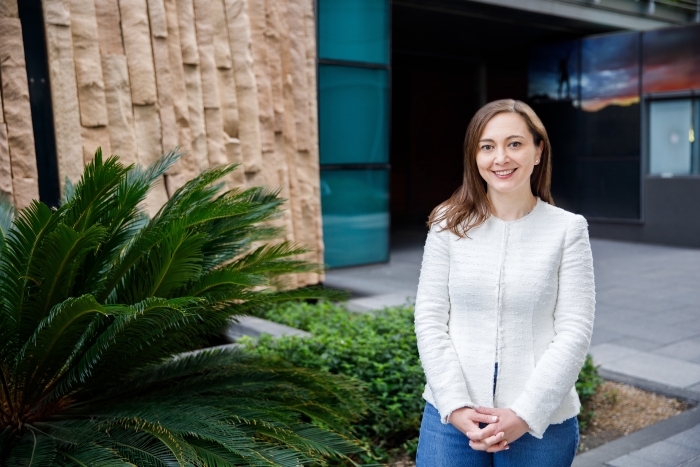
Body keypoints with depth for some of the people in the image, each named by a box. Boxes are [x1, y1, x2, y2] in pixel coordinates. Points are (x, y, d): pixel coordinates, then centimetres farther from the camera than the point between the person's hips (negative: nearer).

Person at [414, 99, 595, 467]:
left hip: (541, 420, 0)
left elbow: (574, 331, -7)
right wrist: (455, 406, -11)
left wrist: (525, 415, -13)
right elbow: (430, 319, -3)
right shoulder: (450, 225, -3)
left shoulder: (568, 229, -5)